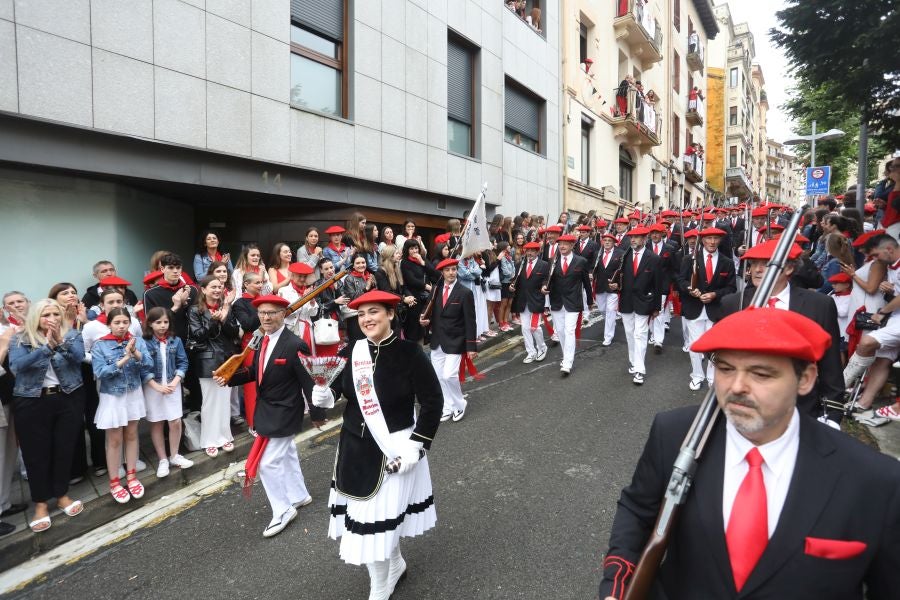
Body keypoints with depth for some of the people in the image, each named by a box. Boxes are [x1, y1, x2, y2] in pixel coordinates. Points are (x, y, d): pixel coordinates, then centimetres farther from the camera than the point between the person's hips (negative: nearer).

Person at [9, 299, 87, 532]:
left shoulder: (72, 334, 0)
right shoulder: (20, 339, -2)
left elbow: (79, 357, -17)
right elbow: (16, 366, -19)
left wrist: (60, 341, -35)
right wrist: (47, 347, -32)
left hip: (69, 399, 1)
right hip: (31, 403, 0)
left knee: (64, 448, 8)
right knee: (36, 452, 5)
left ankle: (62, 495, 27)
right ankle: (40, 503, 20)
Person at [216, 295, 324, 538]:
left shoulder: (294, 345, -24)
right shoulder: (262, 340, 1)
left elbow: (309, 381, -20)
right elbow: (256, 372, 10)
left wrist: (317, 414, -13)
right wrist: (230, 378, -5)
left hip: (282, 413, -8)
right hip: (266, 409, 8)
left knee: (268, 462, -4)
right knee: (287, 455, 22)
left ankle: (283, 511, 15)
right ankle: (299, 496, 41)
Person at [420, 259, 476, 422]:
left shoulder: (465, 293, -9)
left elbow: (470, 322, -10)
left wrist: (471, 346, -13)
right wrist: (426, 320, -8)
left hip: (454, 342, -5)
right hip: (437, 341, 5)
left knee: (449, 375, -13)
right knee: (439, 377, 9)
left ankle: (459, 405, 11)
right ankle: (447, 408, 25)